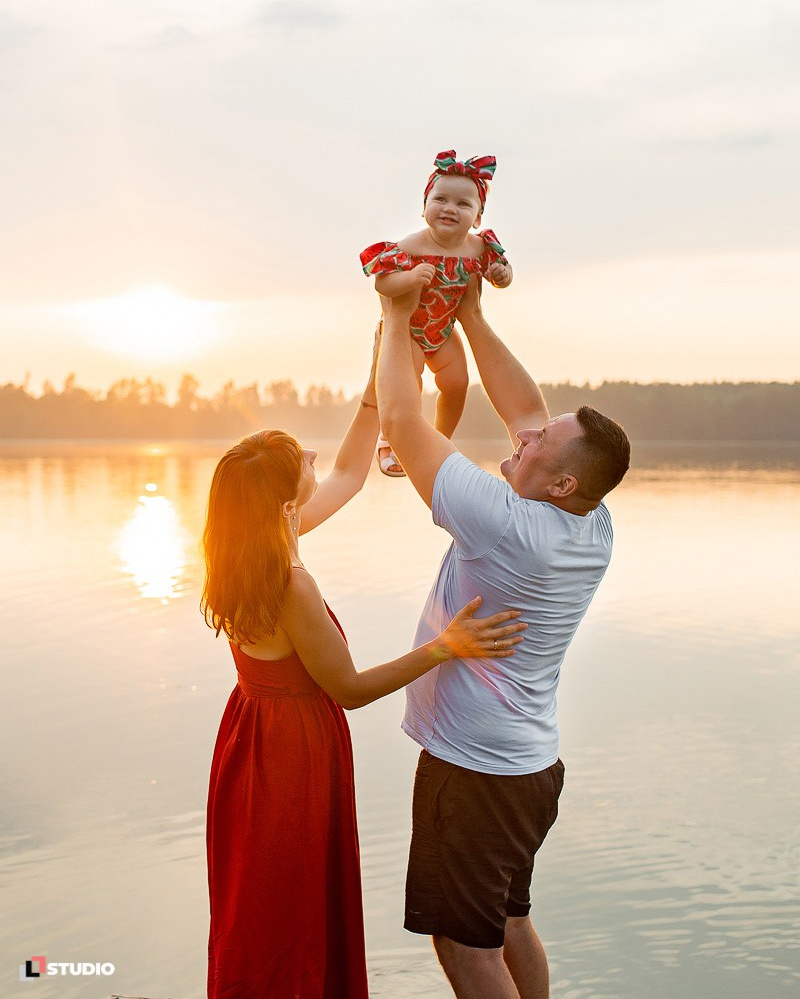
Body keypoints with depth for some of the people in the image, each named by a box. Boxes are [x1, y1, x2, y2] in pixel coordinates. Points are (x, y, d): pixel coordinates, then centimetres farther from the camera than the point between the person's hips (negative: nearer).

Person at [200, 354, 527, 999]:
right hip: (293, 752, -9)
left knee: (259, 912, 27)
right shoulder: (291, 585, -30)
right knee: (285, 921, 11)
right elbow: (349, 689, -20)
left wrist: (378, 388, 5)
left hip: (257, 738, 9)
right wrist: (444, 648, -26)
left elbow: (348, 475, 9)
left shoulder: (252, 550, -4)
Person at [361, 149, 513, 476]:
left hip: (443, 331, 5)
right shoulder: (412, 247, -31)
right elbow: (381, 283, -36)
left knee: (457, 383, 5)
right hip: (404, 328, -5)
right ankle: (388, 441, 8)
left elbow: (502, 274, 2)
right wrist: (411, 277, -54)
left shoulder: (478, 247, -16)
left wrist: (503, 274, -23)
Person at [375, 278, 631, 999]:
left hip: (474, 773, -8)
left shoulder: (511, 527, -27)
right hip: (532, 765, 9)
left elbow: (403, 422, -21)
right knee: (510, 920, 24)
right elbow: (527, 408, 7)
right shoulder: (594, 526, -4)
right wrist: (472, 317, 9)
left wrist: (397, 321, -7)